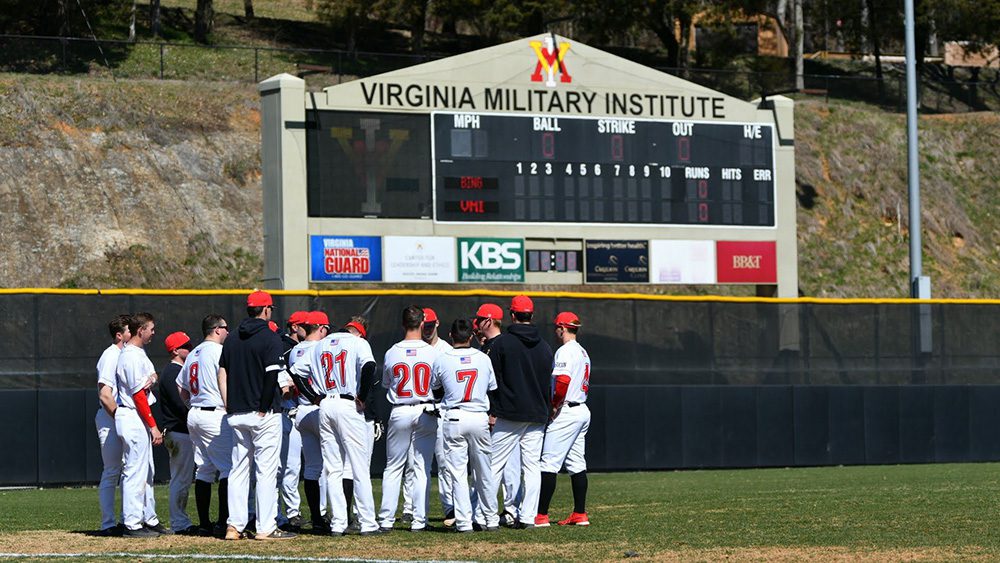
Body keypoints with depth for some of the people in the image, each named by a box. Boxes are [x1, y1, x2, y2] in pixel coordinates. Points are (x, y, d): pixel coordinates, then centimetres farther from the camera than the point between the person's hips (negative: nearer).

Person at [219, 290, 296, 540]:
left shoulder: (232, 340, 10)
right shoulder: (270, 338, -9)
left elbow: (222, 374, 9)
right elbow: (271, 376, -17)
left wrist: (229, 408, 8)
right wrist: (264, 409, -12)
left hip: (236, 415, 6)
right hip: (265, 415, -6)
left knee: (238, 470, 10)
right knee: (266, 470, -3)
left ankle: (235, 525, 6)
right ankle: (265, 527, -4)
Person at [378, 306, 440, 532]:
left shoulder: (391, 353, -3)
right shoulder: (432, 352, -6)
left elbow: (385, 384, 9)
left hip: (399, 413, 1)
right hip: (426, 412, -1)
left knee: (393, 467, 8)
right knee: (422, 467, 5)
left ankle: (386, 519, 5)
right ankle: (419, 520, 3)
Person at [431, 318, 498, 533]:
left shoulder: (442, 360, -3)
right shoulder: (484, 359, 4)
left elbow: (433, 388, 10)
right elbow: (493, 388, 14)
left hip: (453, 419, -2)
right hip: (479, 417, 2)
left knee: (457, 472, -1)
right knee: (483, 471, 14)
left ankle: (464, 521, -6)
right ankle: (491, 517, 22)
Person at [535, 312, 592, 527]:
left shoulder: (565, 352, -12)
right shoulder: (583, 352, 18)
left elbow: (562, 381, -25)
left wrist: (554, 405, -14)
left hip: (566, 412, -10)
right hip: (582, 411, 10)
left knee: (549, 462, -10)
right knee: (577, 464, 11)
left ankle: (541, 515, -13)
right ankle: (580, 514, 10)